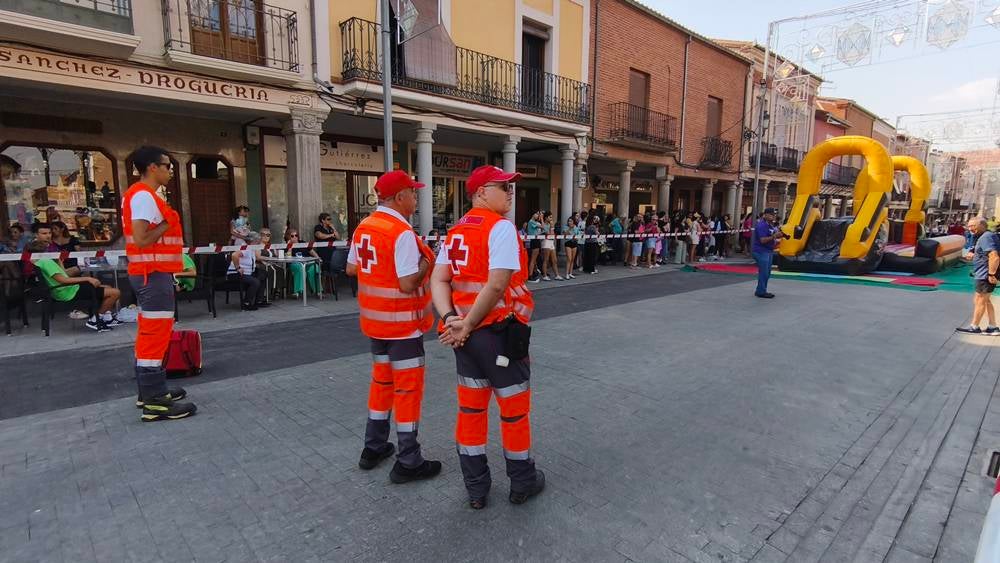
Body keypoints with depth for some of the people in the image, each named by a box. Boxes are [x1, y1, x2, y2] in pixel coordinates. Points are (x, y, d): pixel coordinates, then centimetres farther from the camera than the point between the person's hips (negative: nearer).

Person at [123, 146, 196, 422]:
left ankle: (150, 391, 25)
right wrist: (167, 223, -13)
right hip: (153, 274, -11)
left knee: (149, 334, 15)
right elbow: (141, 239, -23)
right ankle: (155, 402, -3)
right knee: (155, 334, -8)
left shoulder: (143, 195, 17)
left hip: (153, 273, 11)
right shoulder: (143, 196, -15)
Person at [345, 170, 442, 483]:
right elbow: (409, 284, -24)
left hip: (374, 319, 8)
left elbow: (351, 268, 14)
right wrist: (426, 261, -9)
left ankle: (374, 448, 33)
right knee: (408, 387, 2)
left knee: (381, 380, 20)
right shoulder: (403, 233, -20)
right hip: (402, 321, -8)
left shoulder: (363, 228, 5)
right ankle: (408, 463, 13)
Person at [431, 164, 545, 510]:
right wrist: (467, 326, -15)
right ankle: (522, 482, 30)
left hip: (466, 336, 7)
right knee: (515, 410, 11)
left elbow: (438, 280, 2)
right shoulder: (501, 227, -13)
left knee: (470, 410, 16)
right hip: (500, 333, -7)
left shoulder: (455, 232, 10)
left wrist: (450, 320, -10)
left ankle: (476, 488, 30)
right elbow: (497, 285, -23)